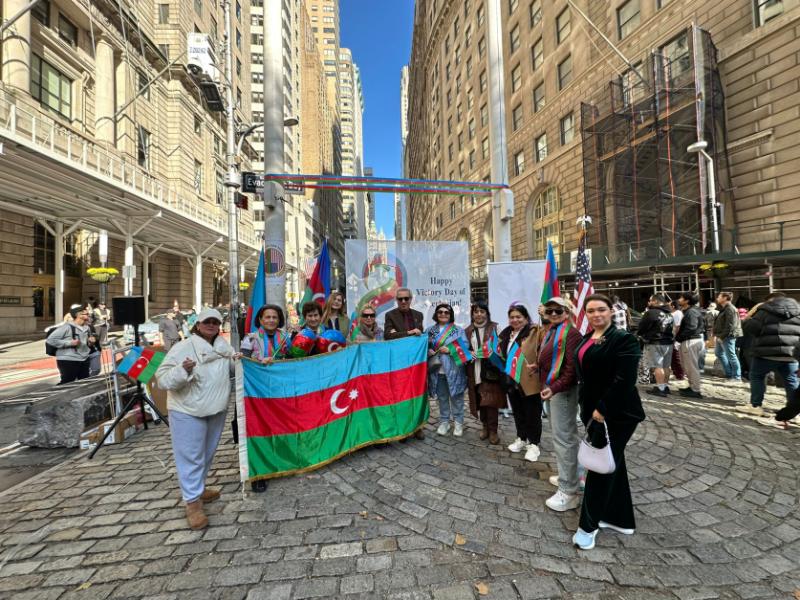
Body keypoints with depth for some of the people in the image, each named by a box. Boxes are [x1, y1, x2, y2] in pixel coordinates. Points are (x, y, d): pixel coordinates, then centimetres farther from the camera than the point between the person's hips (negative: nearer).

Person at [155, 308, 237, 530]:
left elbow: (231, 371, 20)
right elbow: (162, 379, -18)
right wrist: (182, 370, -36)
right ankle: (192, 502, 14)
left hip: (217, 410, 6)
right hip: (188, 412, -6)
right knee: (191, 456, 1)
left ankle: (199, 489, 39)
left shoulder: (224, 347, 3)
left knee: (207, 453, 19)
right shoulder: (182, 348, -15)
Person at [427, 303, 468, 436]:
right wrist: (429, 351, -11)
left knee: (456, 397, 6)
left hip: (454, 370, -2)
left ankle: (458, 422, 22)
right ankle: (444, 422, 28)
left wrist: (450, 350, -18)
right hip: (437, 370, 3)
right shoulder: (430, 330, 8)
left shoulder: (458, 330, 0)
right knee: (442, 398, 14)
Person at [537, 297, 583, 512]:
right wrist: (538, 366, 0)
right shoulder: (550, 331, 13)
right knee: (563, 434, 21)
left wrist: (555, 388, -28)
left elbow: (572, 366, -23)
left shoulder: (571, 333, -15)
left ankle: (569, 492, 7)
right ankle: (570, 475, 38)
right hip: (551, 387, 10)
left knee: (563, 437, -4)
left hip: (562, 390, -10)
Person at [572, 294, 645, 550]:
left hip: (615, 415, -8)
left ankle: (589, 525, 16)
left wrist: (602, 409, -20)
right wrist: (587, 407, 10)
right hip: (592, 411, 8)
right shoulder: (586, 339, 9)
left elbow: (624, 380, -21)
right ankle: (621, 520, 34)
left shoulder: (623, 339, -14)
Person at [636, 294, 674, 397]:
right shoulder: (669, 314, 13)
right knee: (666, 366, 14)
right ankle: (665, 386, 22)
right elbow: (671, 328, 17)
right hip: (668, 342, 8)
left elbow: (642, 327, -10)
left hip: (654, 343, -8)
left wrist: (638, 333, 8)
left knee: (657, 366, -6)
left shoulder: (651, 313, -15)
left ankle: (660, 388, -6)